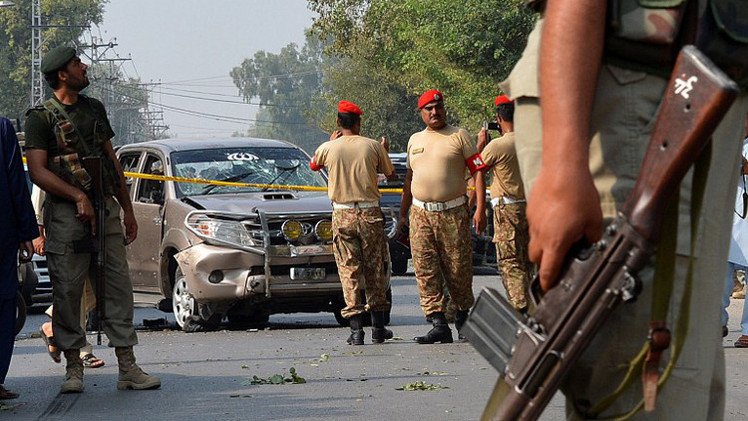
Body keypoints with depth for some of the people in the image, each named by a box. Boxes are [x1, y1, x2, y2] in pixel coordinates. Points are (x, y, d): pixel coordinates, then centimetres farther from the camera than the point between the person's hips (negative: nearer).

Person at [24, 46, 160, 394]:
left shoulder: (94, 109, 17)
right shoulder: (41, 117, -2)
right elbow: (38, 172, -10)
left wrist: (128, 211, 19)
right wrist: (78, 196, -20)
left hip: (106, 209, 5)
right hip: (66, 213, -5)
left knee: (117, 288, 1)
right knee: (67, 292, -3)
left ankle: (127, 368, 2)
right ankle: (73, 368, 6)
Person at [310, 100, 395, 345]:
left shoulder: (328, 148, -2)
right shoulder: (372, 146, -2)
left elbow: (313, 165, 20)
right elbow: (390, 174, 12)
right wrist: (384, 152, 29)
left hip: (343, 215, 0)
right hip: (370, 213, 0)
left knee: (350, 270, 1)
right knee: (375, 269, 10)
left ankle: (356, 329, -7)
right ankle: (378, 328, 14)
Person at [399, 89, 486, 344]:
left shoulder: (459, 136, 3)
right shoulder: (415, 140, 17)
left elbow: (478, 170, -2)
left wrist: (480, 209, -11)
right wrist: (403, 214, 20)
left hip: (453, 213, -4)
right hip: (420, 214, 4)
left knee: (459, 268, -1)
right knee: (425, 270, -5)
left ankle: (463, 317, 16)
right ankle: (439, 324, -6)